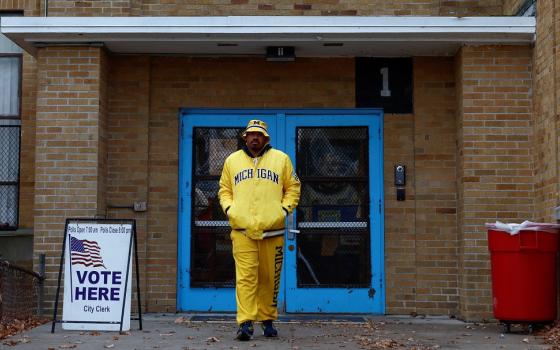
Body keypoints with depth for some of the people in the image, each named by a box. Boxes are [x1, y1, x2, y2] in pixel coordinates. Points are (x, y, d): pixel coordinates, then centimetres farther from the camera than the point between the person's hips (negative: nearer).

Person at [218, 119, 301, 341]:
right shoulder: (232, 160, 14)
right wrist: (228, 208, 3)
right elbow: (224, 189, 20)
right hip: (242, 229, 0)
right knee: (245, 276, -10)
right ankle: (245, 323, -12)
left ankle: (268, 320, 19)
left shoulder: (281, 159, 11)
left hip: (272, 229, 0)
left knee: (270, 278, 6)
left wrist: (285, 208, 0)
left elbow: (293, 187, 14)